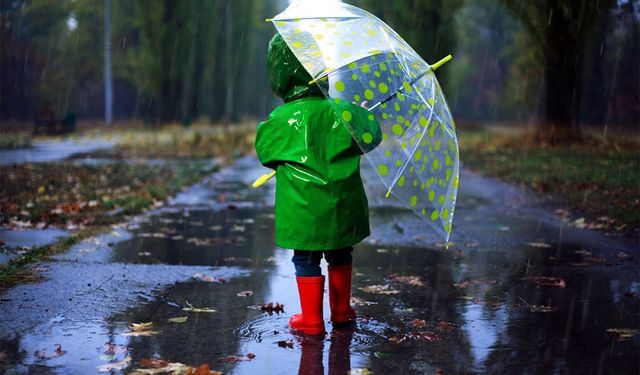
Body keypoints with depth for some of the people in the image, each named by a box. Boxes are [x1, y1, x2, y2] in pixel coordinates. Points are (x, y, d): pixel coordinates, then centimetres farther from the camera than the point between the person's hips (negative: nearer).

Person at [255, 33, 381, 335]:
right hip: (342, 205, 4)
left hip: (304, 210, -4)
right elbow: (370, 139, 6)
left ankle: (311, 320, 12)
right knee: (340, 255, 20)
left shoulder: (283, 118, -13)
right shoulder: (340, 108, -4)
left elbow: (263, 149, 3)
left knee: (307, 260, 8)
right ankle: (341, 311, 31)